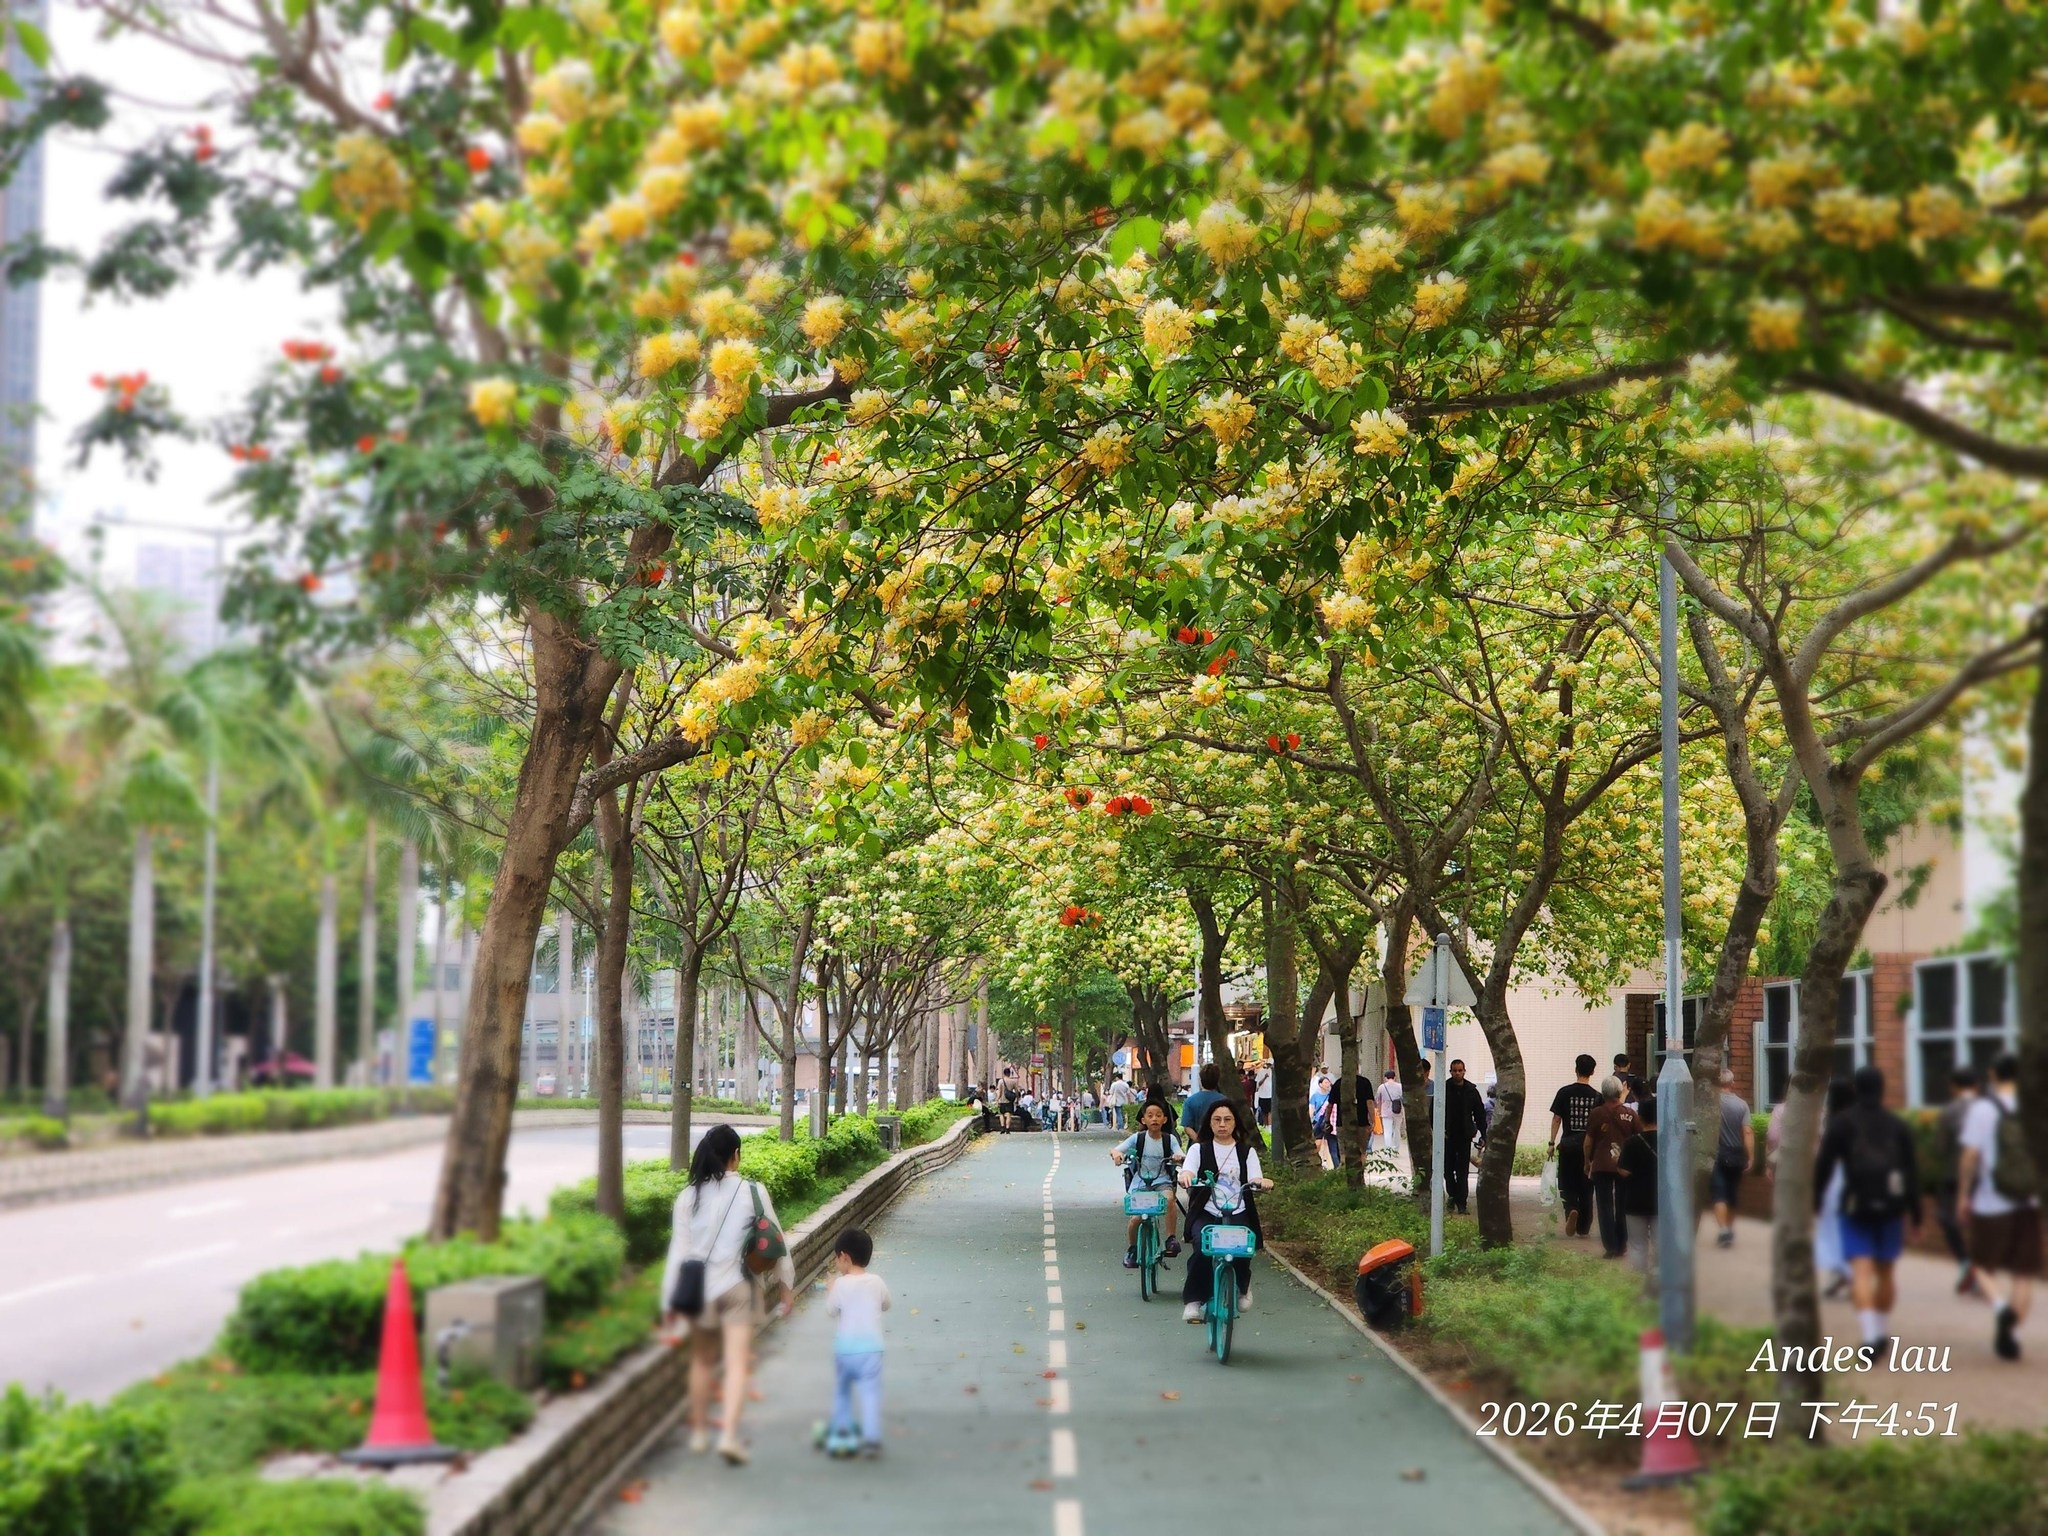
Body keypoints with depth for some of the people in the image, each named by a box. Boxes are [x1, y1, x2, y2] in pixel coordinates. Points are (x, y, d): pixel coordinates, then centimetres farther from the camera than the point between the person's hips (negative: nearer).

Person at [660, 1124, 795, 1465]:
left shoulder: (689, 1197, -2)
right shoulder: (752, 1192, -5)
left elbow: (678, 1251, -2)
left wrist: (669, 1301, 4)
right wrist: (787, 1285, 13)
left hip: (699, 1288, 2)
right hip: (737, 1286, -2)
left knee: (702, 1361, 18)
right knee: (737, 1363, -4)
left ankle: (698, 1433, 25)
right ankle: (729, 1434, -18)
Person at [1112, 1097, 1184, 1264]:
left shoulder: (1169, 1139, 3)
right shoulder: (1138, 1138, 0)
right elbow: (1115, 1150, -6)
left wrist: (1178, 1156, -32)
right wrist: (1116, 1154, -30)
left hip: (1161, 1181, 0)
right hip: (1139, 1182, 0)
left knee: (1169, 1199, -34)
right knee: (1136, 1217, -15)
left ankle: (1171, 1238, -22)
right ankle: (1132, 1249, 15)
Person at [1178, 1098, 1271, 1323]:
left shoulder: (1246, 1152, 15)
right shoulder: (1200, 1150, 12)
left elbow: (1255, 1179, 1)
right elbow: (1187, 1172, -6)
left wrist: (1263, 1182, -24)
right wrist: (1186, 1177, -31)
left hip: (1238, 1214, 1)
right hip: (1206, 1213, -1)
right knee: (1203, 1248, -29)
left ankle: (1243, 1287, 8)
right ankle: (1193, 1301, -17)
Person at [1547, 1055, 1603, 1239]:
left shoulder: (1565, 1093, -4)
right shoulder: (1597, 1096, 0)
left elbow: (1556, 1119, -3)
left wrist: (1552, 1143, 2)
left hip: (1569, 1143, -1)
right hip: (1589, 1145, 1)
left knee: (1567, 1184, 7)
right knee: (1586, 1186, 9)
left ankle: (1571, 1209, -22)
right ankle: (1584, 1227, 11)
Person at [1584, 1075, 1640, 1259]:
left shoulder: (1596, 1114, -6)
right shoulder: (1630, 1114, -3)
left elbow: (1588, 1142, -1)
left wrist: (1587, 1163, 12)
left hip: (1602, 1166, -2)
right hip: (1625, 1166, 2)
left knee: (1605, 1207, 2)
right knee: (1623, 1206, 13)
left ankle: (1611, 1247, -2)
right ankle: (1622, 1245, 17)